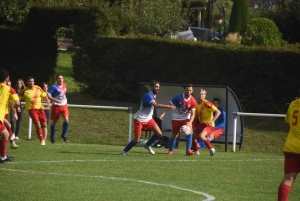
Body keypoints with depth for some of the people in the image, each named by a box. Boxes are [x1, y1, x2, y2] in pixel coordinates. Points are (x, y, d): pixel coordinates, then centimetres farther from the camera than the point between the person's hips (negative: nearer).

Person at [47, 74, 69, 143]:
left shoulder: (64, 86, 8)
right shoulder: (54, 87, -12)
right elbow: (48, 95, -18)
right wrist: (56, 100, -27)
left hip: (64, 105, 4)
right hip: (56, 106, -4)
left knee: (66, 120, -12)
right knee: (54, 122, 5)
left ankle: (64, 135, 7)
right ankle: (52, 137, 22)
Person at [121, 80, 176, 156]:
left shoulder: (154, 95, 4)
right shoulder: (148, 95, -25)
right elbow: (155, 105, -41)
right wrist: (168, 106, -43)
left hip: (148, 119, 8)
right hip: (139, 120, -8)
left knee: (159, 133, -3)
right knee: (136, 140, -7)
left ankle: (148, 145, 18)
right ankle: (124, 151, 15)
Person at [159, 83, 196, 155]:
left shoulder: (193, 101, -14)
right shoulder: (178, 97, -17)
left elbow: (192, 113, -13)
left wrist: (190, 122, -29)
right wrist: (163, 114, -18)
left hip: (186, 118, 1)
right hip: (176, 119, -1)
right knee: (175, 135, 4)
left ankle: (188, 150, -16)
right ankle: (170, 150, 23)